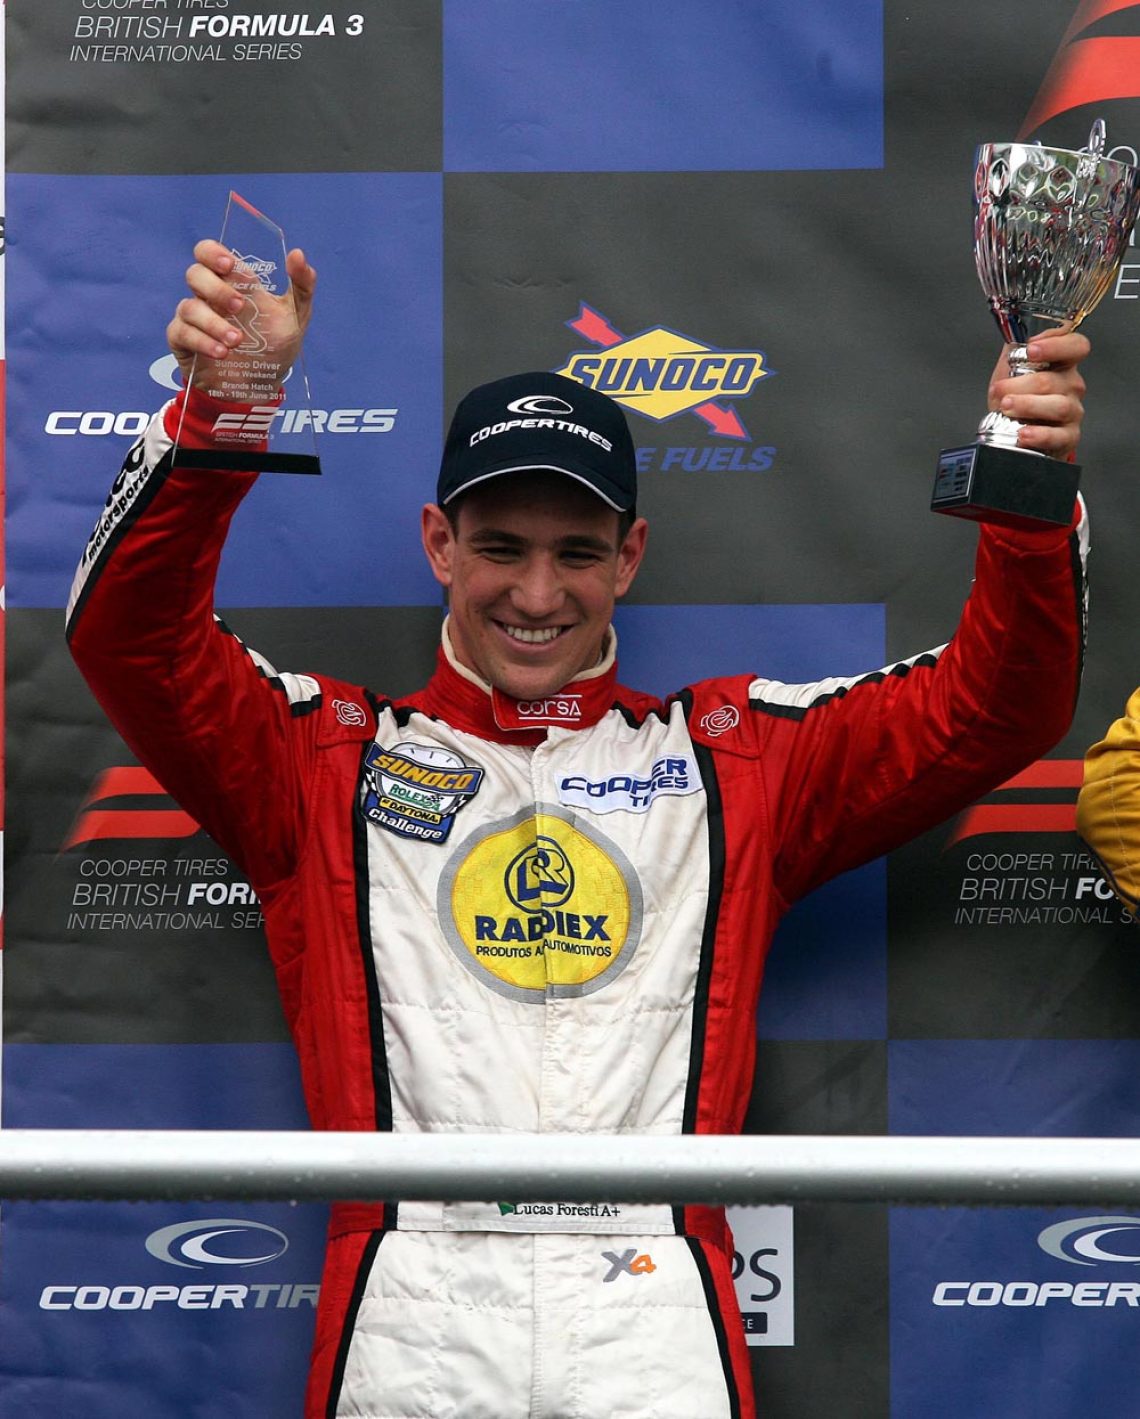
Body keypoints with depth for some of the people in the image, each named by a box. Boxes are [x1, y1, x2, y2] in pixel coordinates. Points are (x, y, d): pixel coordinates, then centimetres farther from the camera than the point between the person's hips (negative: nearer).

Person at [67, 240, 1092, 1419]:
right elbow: (127, 638, 3)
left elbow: (990, 709, 12)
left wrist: (1030, 501, -7)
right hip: (411, 1306, 0)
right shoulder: (332, 754, 15)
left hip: (654, 1315, 1)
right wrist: (216, 417, -13)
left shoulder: (735, 755, 18)